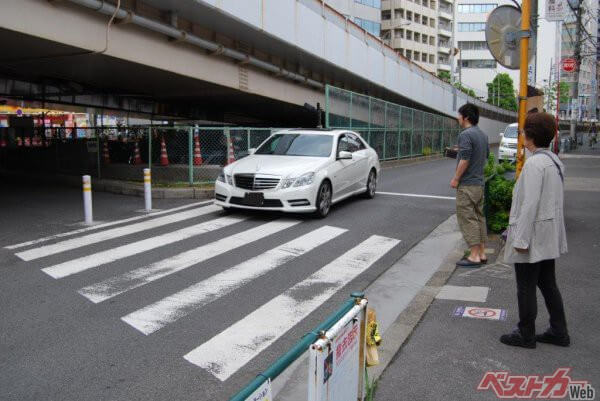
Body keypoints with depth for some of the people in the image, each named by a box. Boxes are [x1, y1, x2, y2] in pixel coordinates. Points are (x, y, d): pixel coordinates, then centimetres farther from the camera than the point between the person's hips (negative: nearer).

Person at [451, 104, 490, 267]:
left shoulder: (466, 135, -16)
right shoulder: (483, 135, 13)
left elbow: (465, 160, -21)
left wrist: (456, 178, -13)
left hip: (467, 184, -9)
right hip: (479, 182, 9)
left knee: (468, 218, -5)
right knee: (479, 217, 13)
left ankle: (474, 256, -3)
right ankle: (481, 253, 18)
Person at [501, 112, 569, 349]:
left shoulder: (534, 163, -21)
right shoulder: (554, 160, 9)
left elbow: (530, 204, -24)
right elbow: (553, 200, 15)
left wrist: (521, 239, -19)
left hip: (533, 235, -9)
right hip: (549, 237, 9)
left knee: (526, 288, 4)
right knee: (548, 284, 19)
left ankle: (526, 335, 17)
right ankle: (559, 332, 29)